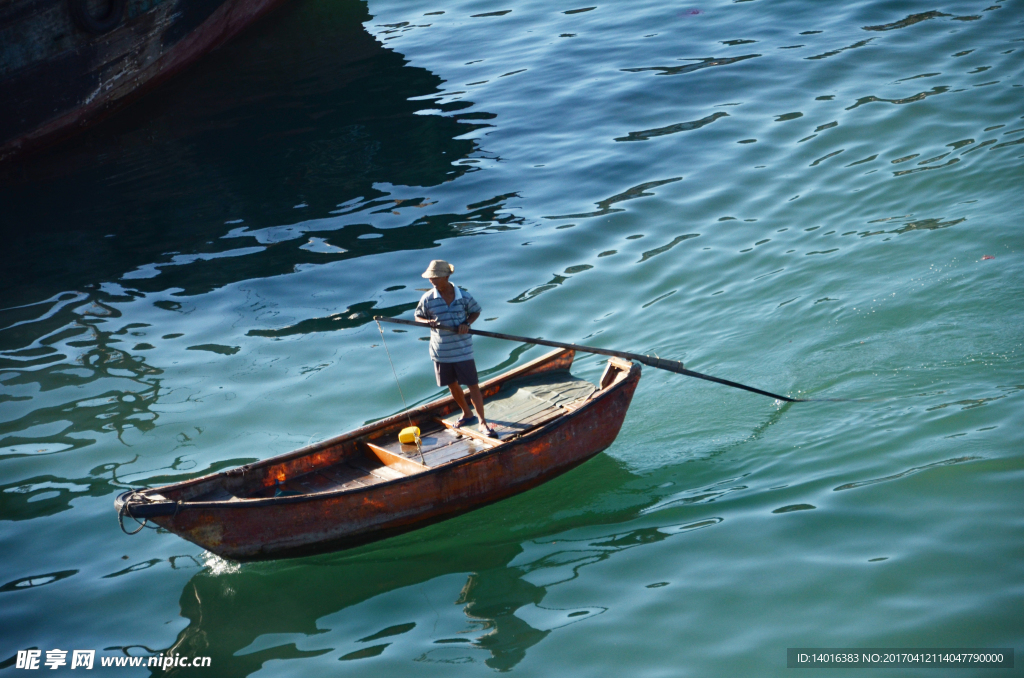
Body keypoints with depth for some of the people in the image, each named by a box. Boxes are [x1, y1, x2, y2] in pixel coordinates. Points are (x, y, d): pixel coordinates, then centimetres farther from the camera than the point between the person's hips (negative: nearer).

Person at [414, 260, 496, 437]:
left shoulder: (464, 296, -8)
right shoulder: (427, 299, -6)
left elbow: (476, 311, 7)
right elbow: (418, 317, 6)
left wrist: (467, 324, -13)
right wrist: (428, 322, -17)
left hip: (463, 350, -2)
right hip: (441, 352, 2)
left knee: (473, 385, -1)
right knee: (452, 385, 17)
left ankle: (482, 422, 6)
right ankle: (466, 414, 39)